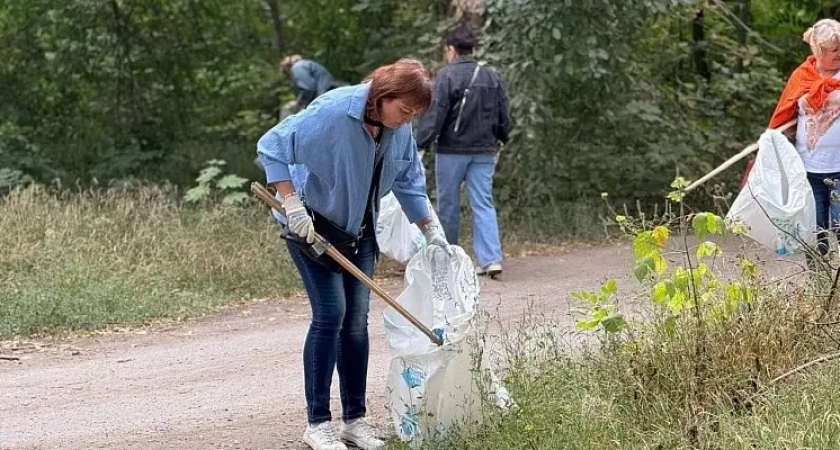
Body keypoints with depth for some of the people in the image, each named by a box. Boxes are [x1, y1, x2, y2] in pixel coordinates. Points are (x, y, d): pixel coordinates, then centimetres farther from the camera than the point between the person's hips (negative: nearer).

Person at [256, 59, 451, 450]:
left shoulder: (399, 130, -4)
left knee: (357, 320, 5)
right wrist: (293, 205, -27)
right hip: (315, 226, -7)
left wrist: (432, 232, 9)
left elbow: (409, 183, 11)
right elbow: (271, 147, -23)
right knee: (330, 315, -13)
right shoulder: (332, 112, -25)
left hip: (359, 231, 7)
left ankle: (355, 419, 14)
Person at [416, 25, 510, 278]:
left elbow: (434, 115, -15)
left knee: (448, 205, 8)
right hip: (484, 152, 5)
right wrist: (500, 139, 30)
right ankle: (491, 259, -10)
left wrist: (420, 145, -12)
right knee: (483, 204, 3)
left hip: (452, 150, -4)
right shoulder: (491, 77, 7)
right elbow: (504, 115, 14)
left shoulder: (447, 76, -10)